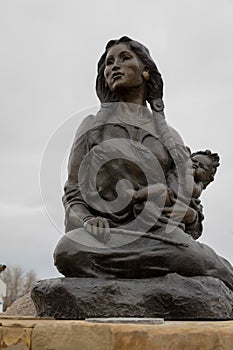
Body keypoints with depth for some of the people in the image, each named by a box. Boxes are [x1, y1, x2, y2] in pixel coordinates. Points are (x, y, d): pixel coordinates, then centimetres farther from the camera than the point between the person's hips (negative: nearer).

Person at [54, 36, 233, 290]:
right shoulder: (92, 127, 18)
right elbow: (73, 196, 10)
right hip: (108, 234, 1)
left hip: (162, 235, -1)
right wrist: (86, 219, -13)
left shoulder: (169, 136, 20)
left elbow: (192, 219, 18)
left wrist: (185, 212, -6)